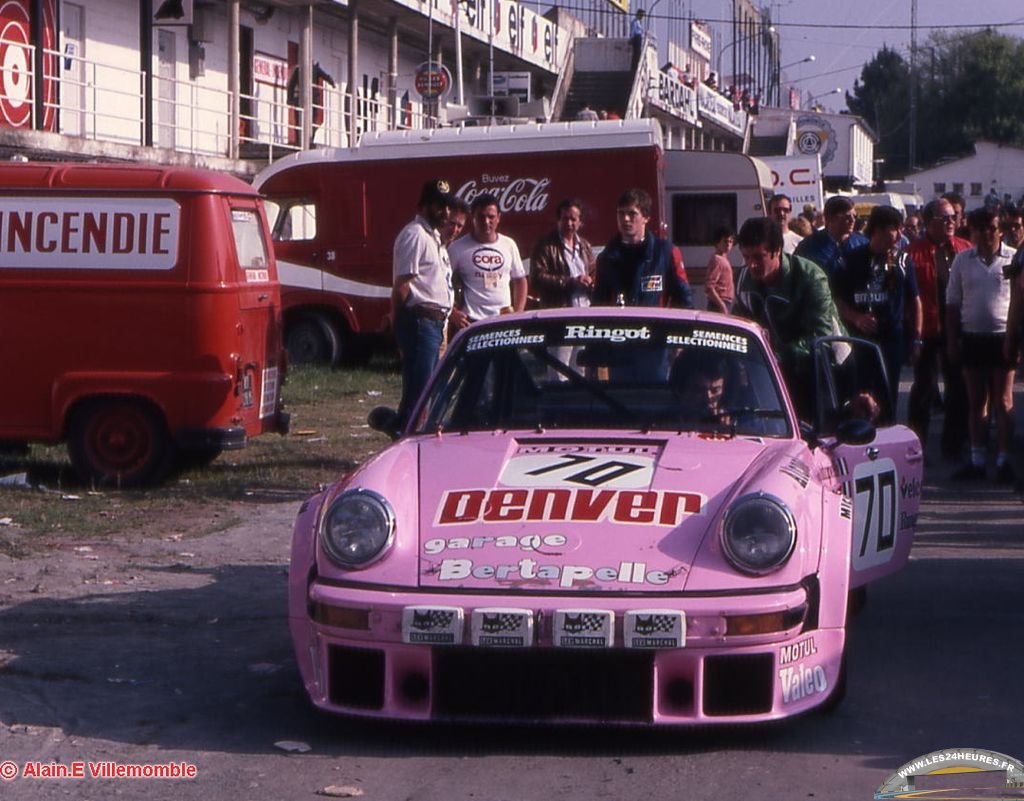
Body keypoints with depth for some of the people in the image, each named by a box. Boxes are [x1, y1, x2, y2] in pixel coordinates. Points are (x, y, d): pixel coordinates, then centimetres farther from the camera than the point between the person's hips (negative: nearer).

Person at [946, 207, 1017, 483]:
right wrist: (952, 342, 5)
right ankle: (977, 460, 16)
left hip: (1003, 336, -3)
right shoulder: (962, 260, 4)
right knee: (976, 402, 10)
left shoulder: (1014, 258, -5)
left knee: (1003, 402, 2)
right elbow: (952, 303, 9)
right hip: (972, 337, 3)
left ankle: (1003, 460, 6)